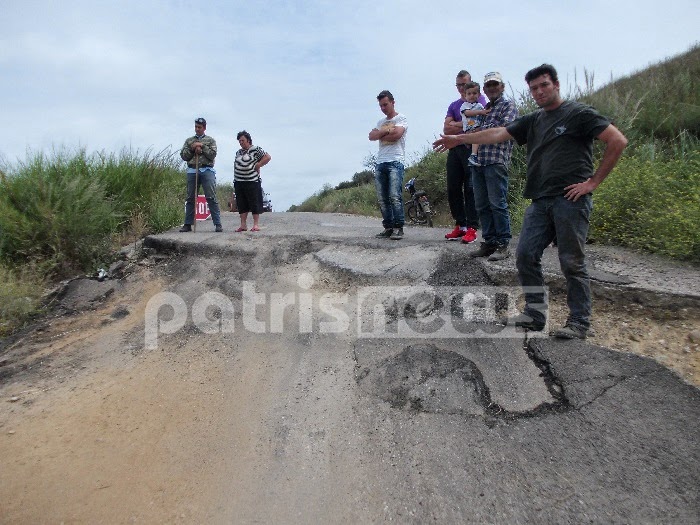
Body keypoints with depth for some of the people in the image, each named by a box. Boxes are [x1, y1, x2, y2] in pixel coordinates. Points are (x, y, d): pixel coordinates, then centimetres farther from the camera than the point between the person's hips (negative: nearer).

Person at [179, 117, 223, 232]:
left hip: (207, 170, -3)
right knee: (190, 198, 4)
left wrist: (202, 146, -7)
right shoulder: (189, 140, 18)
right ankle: (188, 224, 10)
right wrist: (192, 148, -4)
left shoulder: (210, 140, 12)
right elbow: (183, 156, 9)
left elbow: (212, 155, -1)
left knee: (211, 198, -9)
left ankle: (218, 224, -9)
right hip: (192, 171, 3)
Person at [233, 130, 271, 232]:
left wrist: (257, 165, -9)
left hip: (252, 182, -7)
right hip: (238, 182, 7)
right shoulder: (238, 152, 18)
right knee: (241, 204, 7)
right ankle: (243, 225, 12)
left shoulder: (255, 149, -3)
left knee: (254, 203, -2)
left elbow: (268, 157, -9)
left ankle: (256, 224, 3)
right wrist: (235, 178, 12)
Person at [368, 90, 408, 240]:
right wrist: (386, 130, -4)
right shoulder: (381, 122, 25)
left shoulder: (401, 119, 7)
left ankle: (398, 228, -12)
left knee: (395, 196, -15)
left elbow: (396, 134, -12)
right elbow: (371, 136, 9)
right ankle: (388, 228, 5)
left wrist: (380, 135, 3)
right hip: (380, 163, 7)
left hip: (395, 162, -6)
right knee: (382, 198, 2)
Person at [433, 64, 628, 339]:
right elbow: (497, 134, 15)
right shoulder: (532, 121, 18)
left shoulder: (578, 113, 0)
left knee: (572, 262, -3)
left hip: (571, 200, -6)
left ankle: (579, 322, 8)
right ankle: (535, 314, 13)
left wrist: (593, 182, -8)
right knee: (526, 255, 1)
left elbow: (618, 141, -5)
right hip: (540, 201, 6)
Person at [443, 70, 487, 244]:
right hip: (455, 149, 6)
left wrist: (455, 125, -1)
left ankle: (472, 228, -8)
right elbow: (446, 129, 8)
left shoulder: (479, 99, 7)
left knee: (470, 189, -9)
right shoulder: (453, 105, 21)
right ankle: (460, 225, 11)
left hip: (471, 147, -6)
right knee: (453, 189, 3)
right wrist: (464, 125, -4)